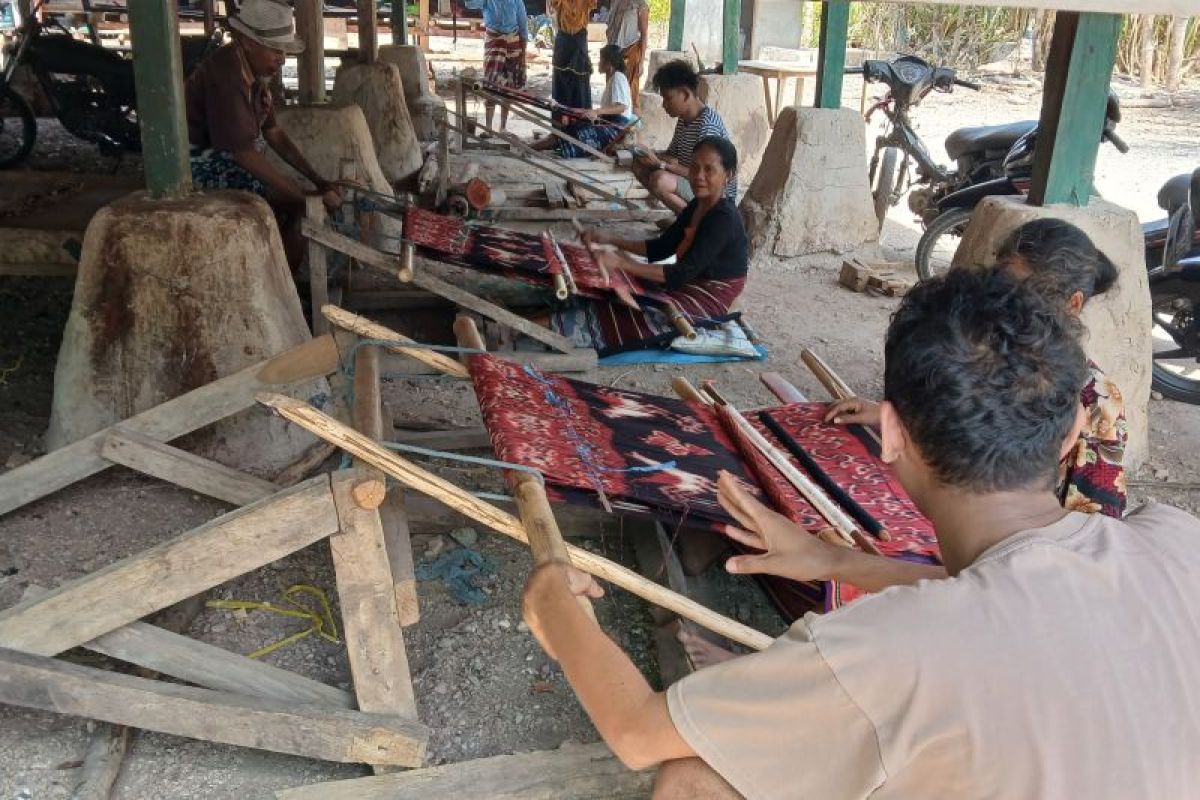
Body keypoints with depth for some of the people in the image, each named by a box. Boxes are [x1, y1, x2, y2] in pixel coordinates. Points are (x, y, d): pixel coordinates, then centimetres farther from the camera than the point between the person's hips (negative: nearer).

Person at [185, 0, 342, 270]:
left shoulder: (255, 70, 3)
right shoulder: (226, 75, -25)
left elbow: (273, 133, 6)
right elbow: (244, 152, -29)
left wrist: (319, 181, -2)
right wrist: (306, 198, -28)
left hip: (231, 161, 9)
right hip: (206, 165, -9)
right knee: (296, 204, -19)